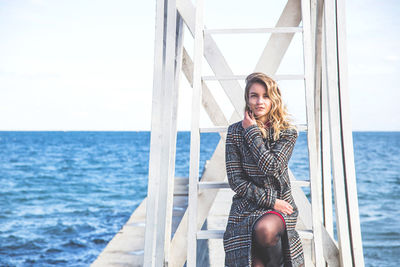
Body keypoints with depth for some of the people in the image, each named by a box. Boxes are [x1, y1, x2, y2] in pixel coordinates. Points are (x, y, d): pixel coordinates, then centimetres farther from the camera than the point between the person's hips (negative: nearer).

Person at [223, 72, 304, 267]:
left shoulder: (287, 133, 0)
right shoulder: (235, 132, 1)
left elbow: (271, 167, -17)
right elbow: (235, 180, -3)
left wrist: (252, 131, -10)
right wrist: (270, 200, -11)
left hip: (280, 205, 0)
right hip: (246, 207, 0)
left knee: (265, 229, -33)